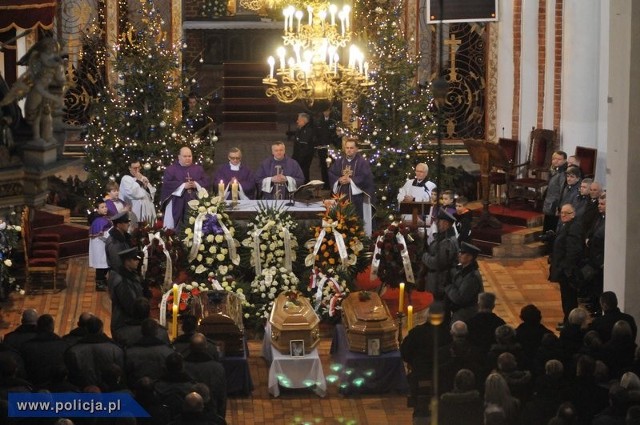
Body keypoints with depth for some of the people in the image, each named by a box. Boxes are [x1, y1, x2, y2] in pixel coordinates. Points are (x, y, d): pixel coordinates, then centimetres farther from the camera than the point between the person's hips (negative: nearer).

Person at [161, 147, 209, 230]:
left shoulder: (198, 169, 14)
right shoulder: (171, 169, 2)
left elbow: (206, 182, 8)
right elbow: (166, 183, -9)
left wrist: (196, 184, -12)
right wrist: (183, 185, -16)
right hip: (177, 205, -3)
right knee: (178, 227, -5)